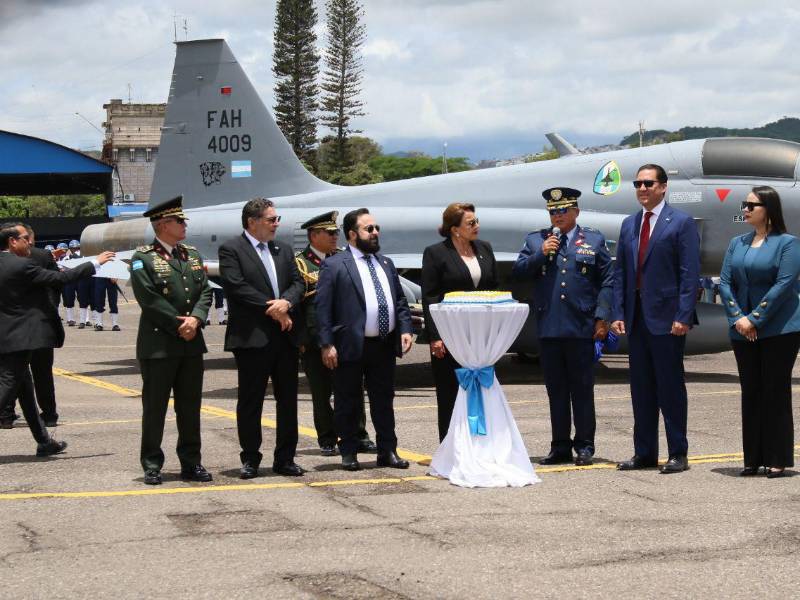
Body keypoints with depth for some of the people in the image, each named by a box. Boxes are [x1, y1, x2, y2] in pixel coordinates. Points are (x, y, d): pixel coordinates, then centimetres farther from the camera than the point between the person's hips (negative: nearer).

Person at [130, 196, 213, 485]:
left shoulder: (192, 255, 14)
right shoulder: (143, 258, -6)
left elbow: (205, 291, 8)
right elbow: (149, 299, -14)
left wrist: (196, 319, -10)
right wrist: (179, 324, -13)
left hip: (192, 343, 6)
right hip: (158, 344, -6)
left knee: (190, 406, 10)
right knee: (154, 406, 1)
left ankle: (191, 462, 17)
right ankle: (152, 465, 9)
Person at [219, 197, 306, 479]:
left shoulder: (284, 251, 17)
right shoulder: (231, 250, -3)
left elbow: (297, 282, 9)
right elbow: (237, 287, -14)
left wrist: (286, 302, -13)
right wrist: (272, 310, -14)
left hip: (285, 336, 6)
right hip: (251, 338, -6)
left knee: (288, 399, 8)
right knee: (250, 400, 1)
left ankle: (285, 459, 15)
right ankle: (250, 459, 10)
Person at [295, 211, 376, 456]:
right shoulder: (299, 263, -1)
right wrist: (301, 339, -8)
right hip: (314, 341, -3)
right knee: (321, 392, 4)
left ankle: (358, 436, 14)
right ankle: (327, 440, 13)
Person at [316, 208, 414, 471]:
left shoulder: (386, 264, 16)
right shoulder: (334, 266, -4)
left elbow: (400, 300, 19)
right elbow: (323, 308, -8)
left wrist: (405, 329, 3)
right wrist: (327, 344, -14)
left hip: (385, 345, 5)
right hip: (351, 346, -5)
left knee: (384, 400, 10)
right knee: (348, 403, 4)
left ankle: (387, 451, 18)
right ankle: (349, 453, 13)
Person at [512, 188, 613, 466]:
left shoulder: (594, 240, 7)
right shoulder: (535, 240, 13)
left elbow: (607, 281, 4)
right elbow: (518, 272, 5)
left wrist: (602, 318, -5)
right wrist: (541, 254, -9)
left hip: (581, 328, -2)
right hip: (548, 327, 2)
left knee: (582, 389, 2)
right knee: (556, 390, 7)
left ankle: (584, 446, 9)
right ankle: (560, 447, 13)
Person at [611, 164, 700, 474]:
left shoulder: (681, 222, -4)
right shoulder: (629, 225, 14)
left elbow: (690, 273, -9)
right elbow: (620, 272, 13)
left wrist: (683, 317, -16)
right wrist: (619, 314, 5)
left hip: (667, 317, -6)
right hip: (636, 318, 6)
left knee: (670, 387, -1)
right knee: (641, 387, 10)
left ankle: (678, 454, 7)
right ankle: (644, 452, 18)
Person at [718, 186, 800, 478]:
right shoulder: (737, 243, 13)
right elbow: (725, 282, 7)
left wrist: (755, 319, -16)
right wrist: (738, 318, -8)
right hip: (743, 332, 5)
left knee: (776, 392, -2)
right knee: (750, 393, 7)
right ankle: (753, 459, 11)